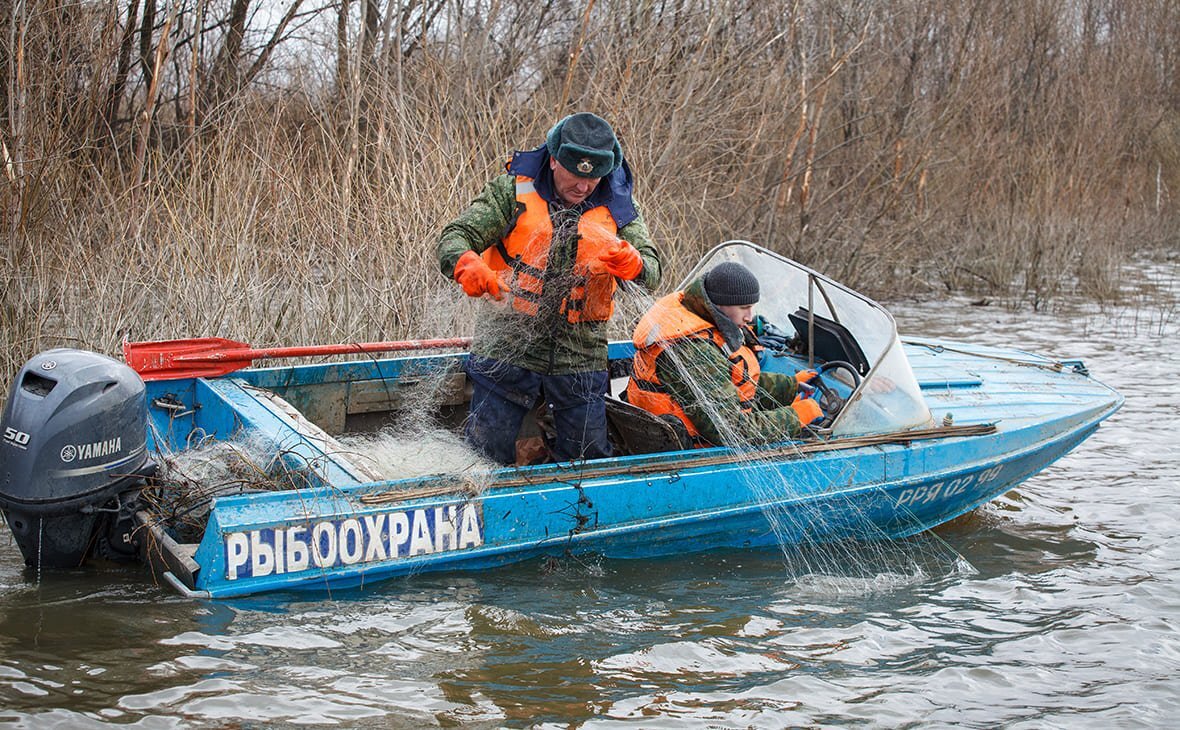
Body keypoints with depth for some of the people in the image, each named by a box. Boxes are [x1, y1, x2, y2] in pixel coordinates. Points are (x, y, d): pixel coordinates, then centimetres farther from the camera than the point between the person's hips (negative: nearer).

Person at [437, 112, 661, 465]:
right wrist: (467, 266, -34)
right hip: (510, 342, -2)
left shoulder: (616, 205, 2)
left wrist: (631, 263, -31)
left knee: (590, 458, 8)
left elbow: (652, 273, -6)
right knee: (486, 455, 2)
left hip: (581, 354, 2)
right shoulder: (514, 190, -5)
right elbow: (455, 237, -10)